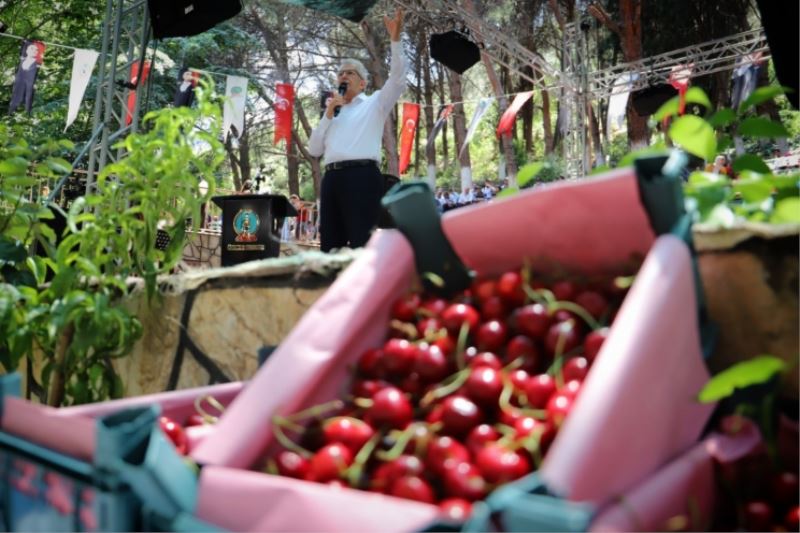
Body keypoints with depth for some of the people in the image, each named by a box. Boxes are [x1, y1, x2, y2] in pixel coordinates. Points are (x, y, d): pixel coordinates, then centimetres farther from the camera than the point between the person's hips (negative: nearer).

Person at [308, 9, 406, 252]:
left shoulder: (374, 103, 15)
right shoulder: (332, 113, 26)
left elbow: (397, 81, -3)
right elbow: (314, 150, 17)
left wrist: (395, 40, -11)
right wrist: (328, 115, 8)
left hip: (362, 176, -5)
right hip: (332, 178, 6)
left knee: (362, 243, -11)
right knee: (330, 244, 4)